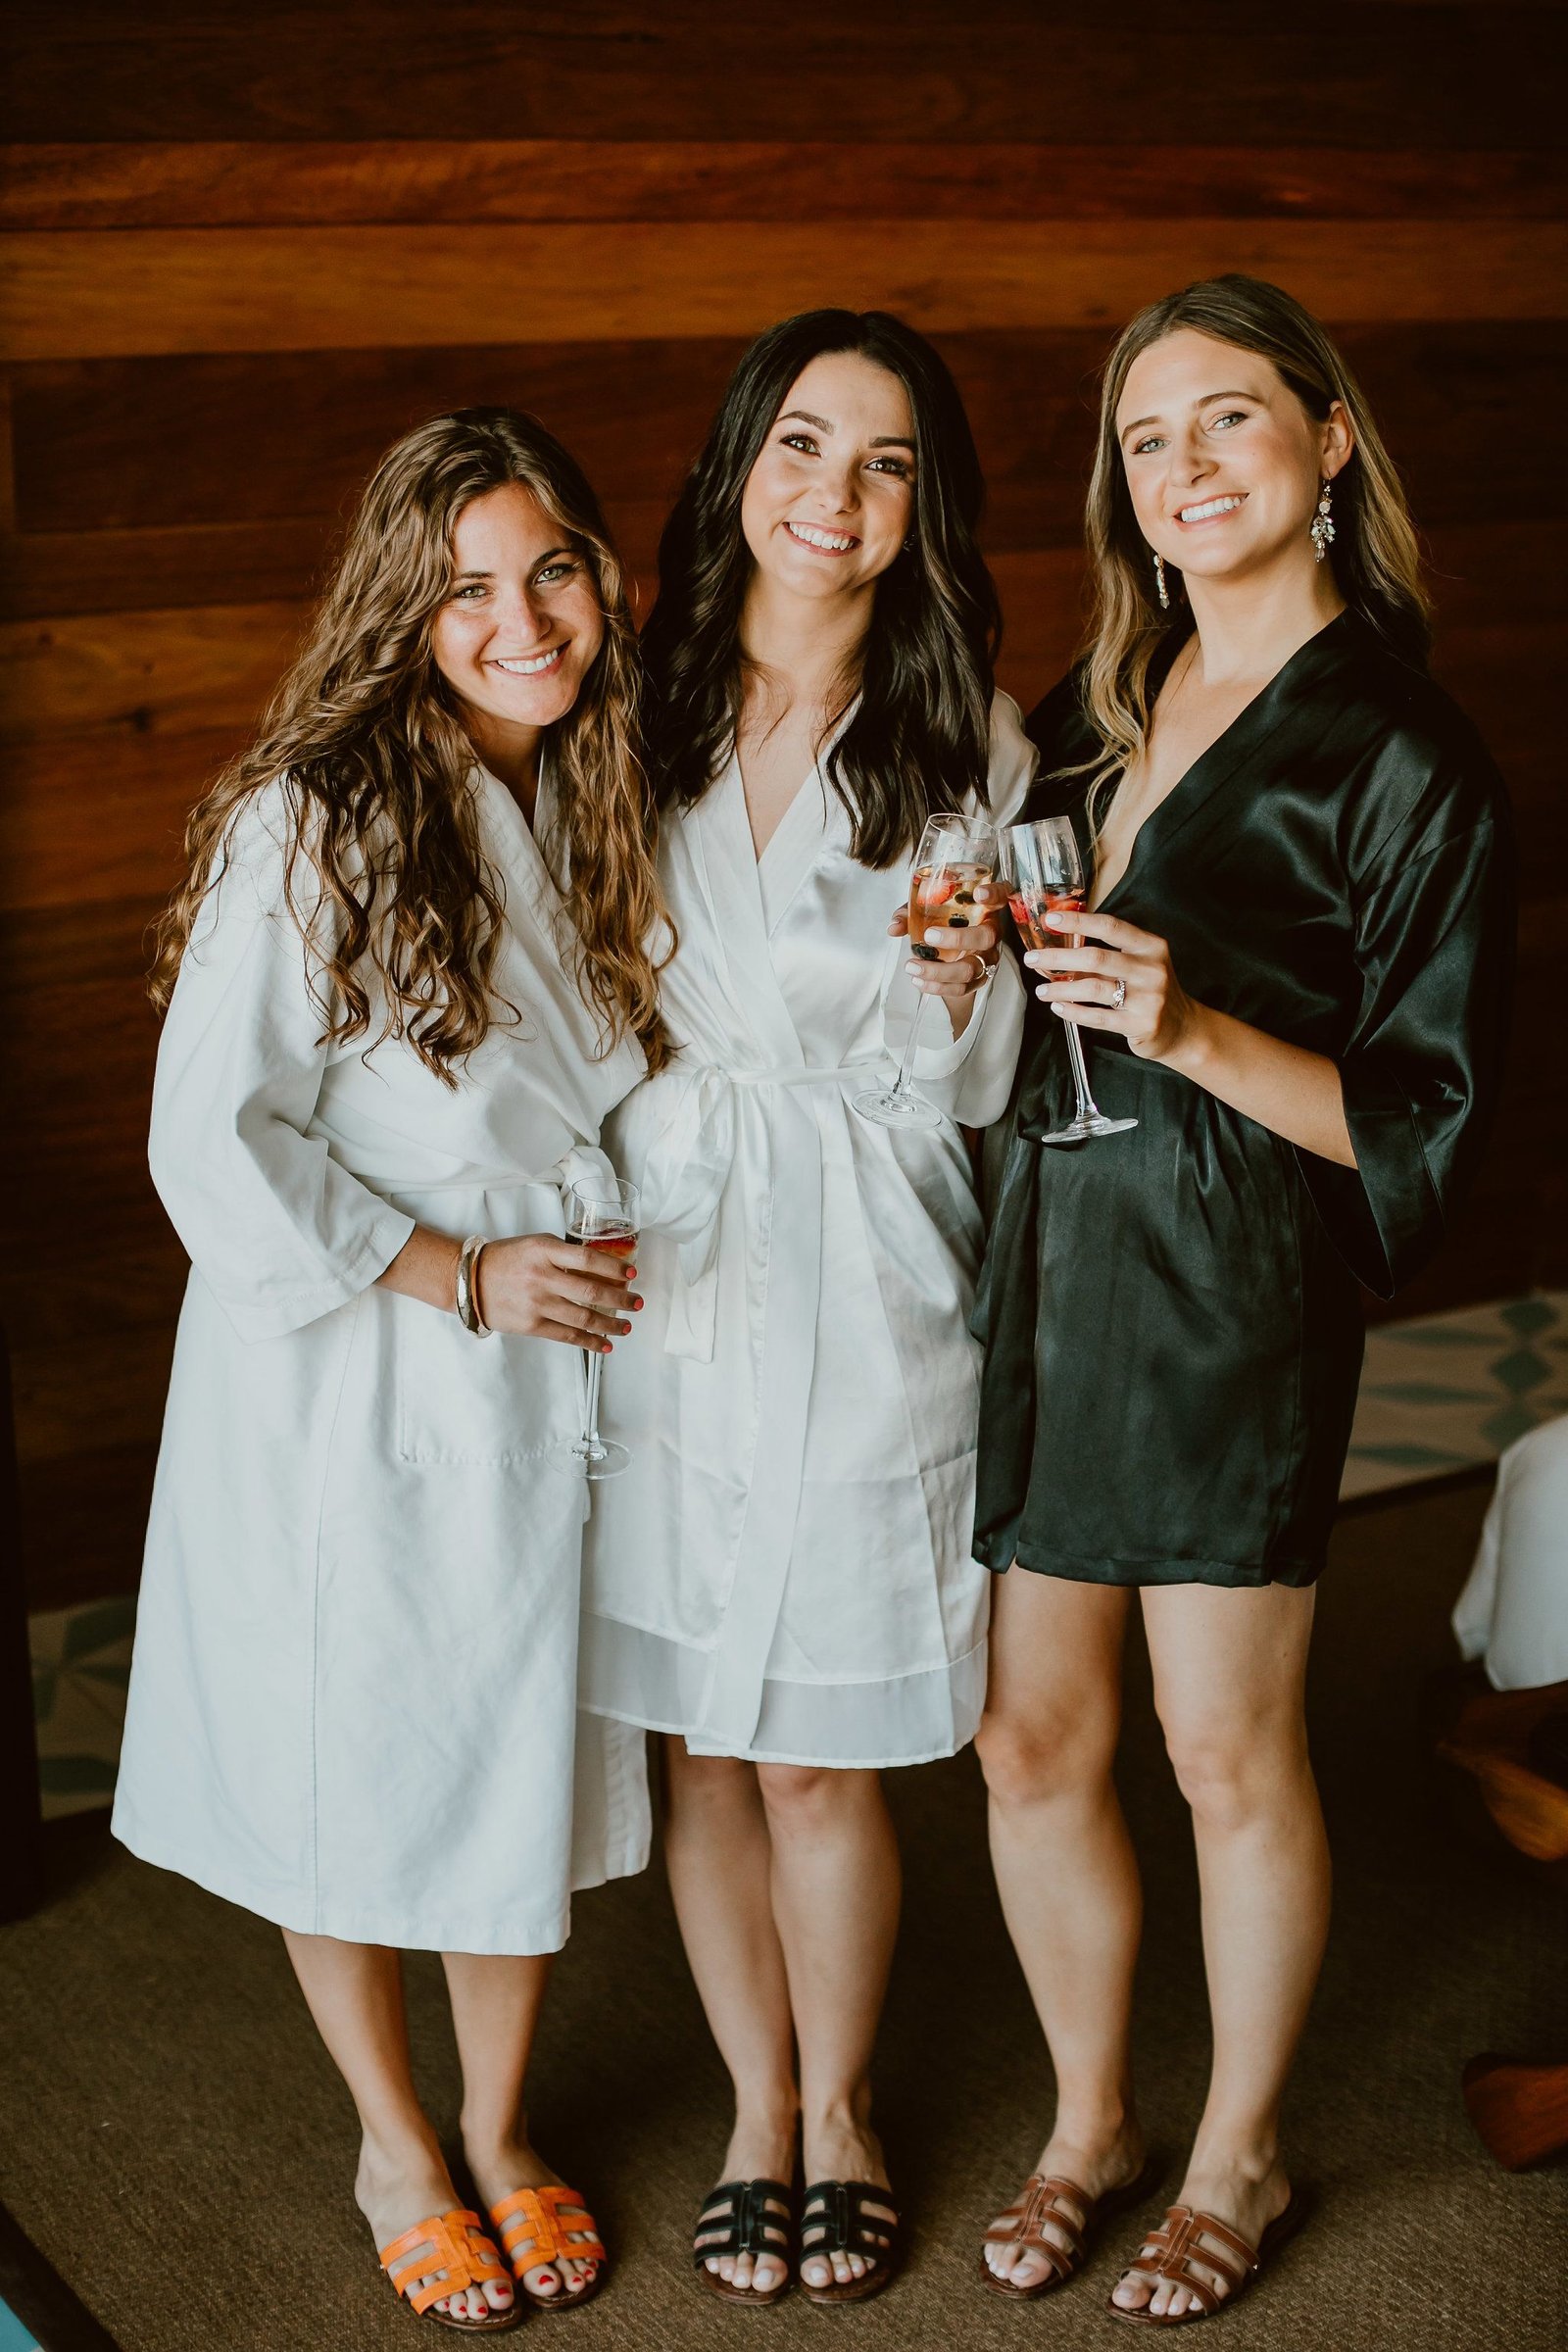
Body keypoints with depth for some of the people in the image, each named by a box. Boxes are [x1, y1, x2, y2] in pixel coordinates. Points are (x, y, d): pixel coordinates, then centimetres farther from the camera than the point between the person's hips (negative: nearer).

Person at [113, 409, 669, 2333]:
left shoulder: (602, 810, 3)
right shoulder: (311, 823, -17)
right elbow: (209, 1145, -17)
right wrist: (458, 1274, -17)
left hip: (545, 1374, 5)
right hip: (343, 1389, -5)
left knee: (529, 1761, 15)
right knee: (349, 1776, 11)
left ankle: (501, 2130, 37)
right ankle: (395, 2155, 34)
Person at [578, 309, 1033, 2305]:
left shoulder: (968, 750, -2)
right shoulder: (647, 714, 3)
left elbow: (969, 1093, -1)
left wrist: (955, 981, -21)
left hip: (861, 1307, -2)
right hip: (663, 1288, 2)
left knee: (822, 1757, 6)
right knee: (699, 1738, 11)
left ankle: (839, 2106, 31)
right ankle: (757, 2104, 32)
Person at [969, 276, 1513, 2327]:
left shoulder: (1403, 758, -8)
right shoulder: (1100, 702, 11)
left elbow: (1421, 1120, -10)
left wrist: (1194, 1032, -22)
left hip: (1235, 1289, -5)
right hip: (1042, 1251, 6)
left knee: (1229, 1758, 8)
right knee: (1034, 1740, 12)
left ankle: (1241, 2158, 31)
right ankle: (1091, 2122, 35)